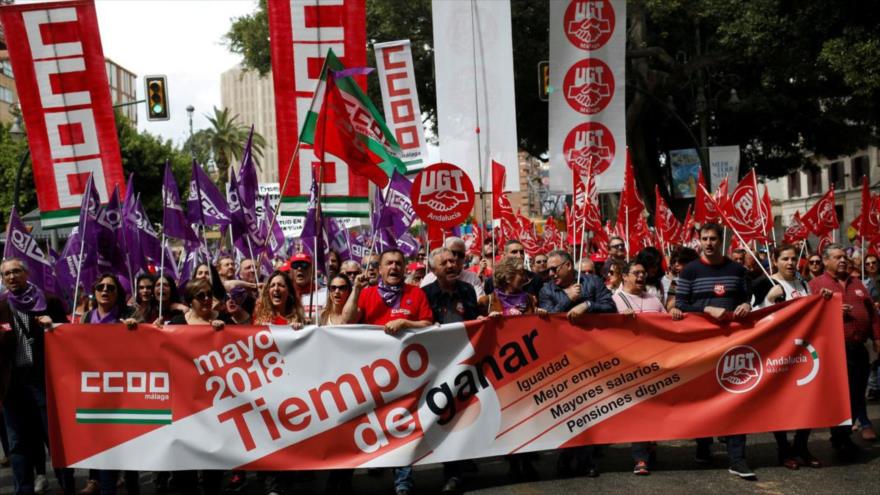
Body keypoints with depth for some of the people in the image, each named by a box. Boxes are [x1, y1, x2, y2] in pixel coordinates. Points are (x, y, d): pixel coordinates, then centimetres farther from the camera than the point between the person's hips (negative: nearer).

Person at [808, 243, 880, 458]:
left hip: (859, 348, 6)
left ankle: (843, 437, 24)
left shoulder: (856, 283, 18)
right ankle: (841, 440, 10)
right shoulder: (816, 284, 0)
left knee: (857, 393, 10)